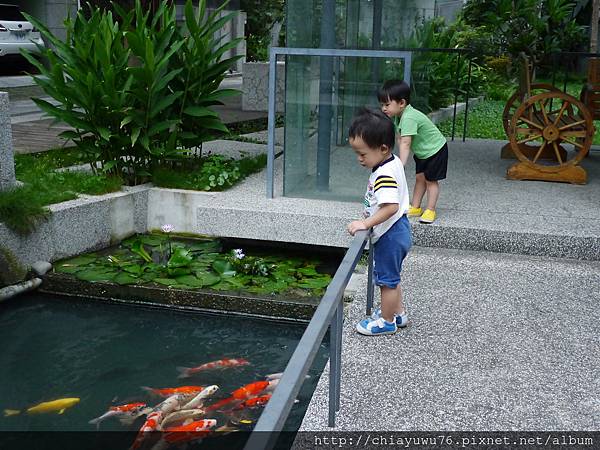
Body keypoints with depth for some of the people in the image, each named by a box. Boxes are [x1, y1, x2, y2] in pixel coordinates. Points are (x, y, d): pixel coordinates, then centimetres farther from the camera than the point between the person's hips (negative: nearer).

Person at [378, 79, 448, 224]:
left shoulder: (409, 118, -36)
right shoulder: (398, 116, -6)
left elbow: (405, 144, -40)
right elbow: (400, 139, -6)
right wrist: (401, 160, -13)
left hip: (435, 149, -9)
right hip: (421, 151, 9)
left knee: (431, 179, -2)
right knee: (420, 178, 11)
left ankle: (430, 210, 6)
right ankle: (415, 207, 16)